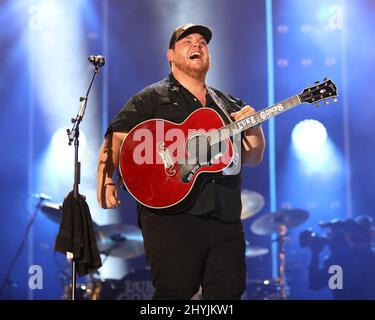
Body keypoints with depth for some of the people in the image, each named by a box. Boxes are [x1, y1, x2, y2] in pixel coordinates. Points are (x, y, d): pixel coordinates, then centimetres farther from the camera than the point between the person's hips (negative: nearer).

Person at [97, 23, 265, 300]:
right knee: (174, 292, -9)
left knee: (228, 292, 4)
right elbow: (114, 143, -2)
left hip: (226, 217, 5)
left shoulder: (230, 105, 22)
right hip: (170, 214, -5)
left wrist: (252, 127, 0)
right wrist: (105, 181, -19)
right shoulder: (151, 99, 7)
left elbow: (253, 158, 20)